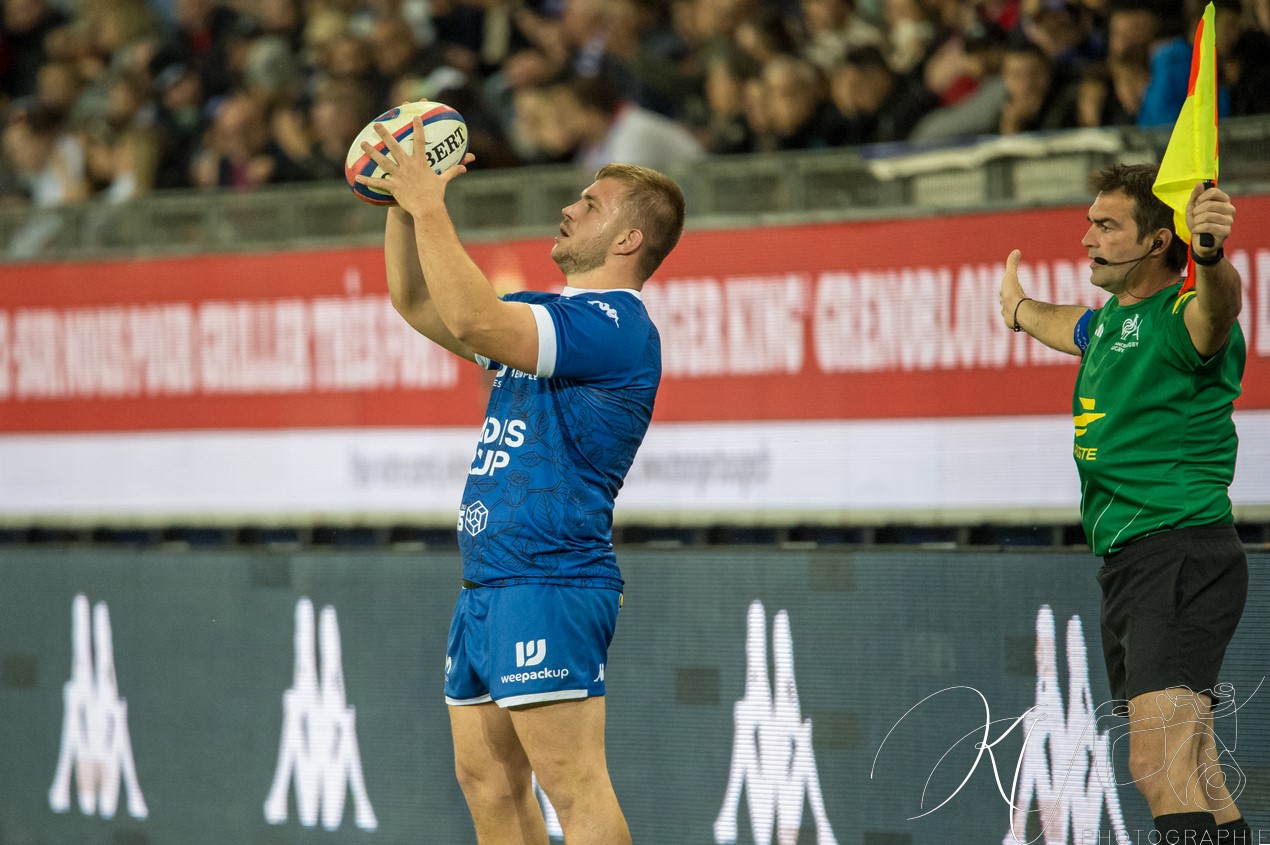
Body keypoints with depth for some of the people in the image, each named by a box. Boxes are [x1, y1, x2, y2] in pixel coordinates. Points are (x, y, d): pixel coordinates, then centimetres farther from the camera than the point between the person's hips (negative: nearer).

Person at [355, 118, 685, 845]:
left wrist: (430, 208, -16)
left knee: (575, 786, -13)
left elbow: (472, 321, -24)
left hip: (549, 584, -10)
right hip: (488, 586, 10)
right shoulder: (549, 314, 20)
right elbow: (419, 305, 26)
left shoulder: (616, 326, -12)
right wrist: (404, 206, 12)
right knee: (489, 784, 9)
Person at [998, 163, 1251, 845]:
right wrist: (1022, 309, 64)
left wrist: (1210, 257, -60)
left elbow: (1216, 310, -37)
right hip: (1127, 559, 10)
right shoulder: (1110, 321, 17)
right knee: (1193, 784, 9)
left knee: (1161, 769, -24)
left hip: (1182, 553, -10)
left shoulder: (1180, 316, -11)